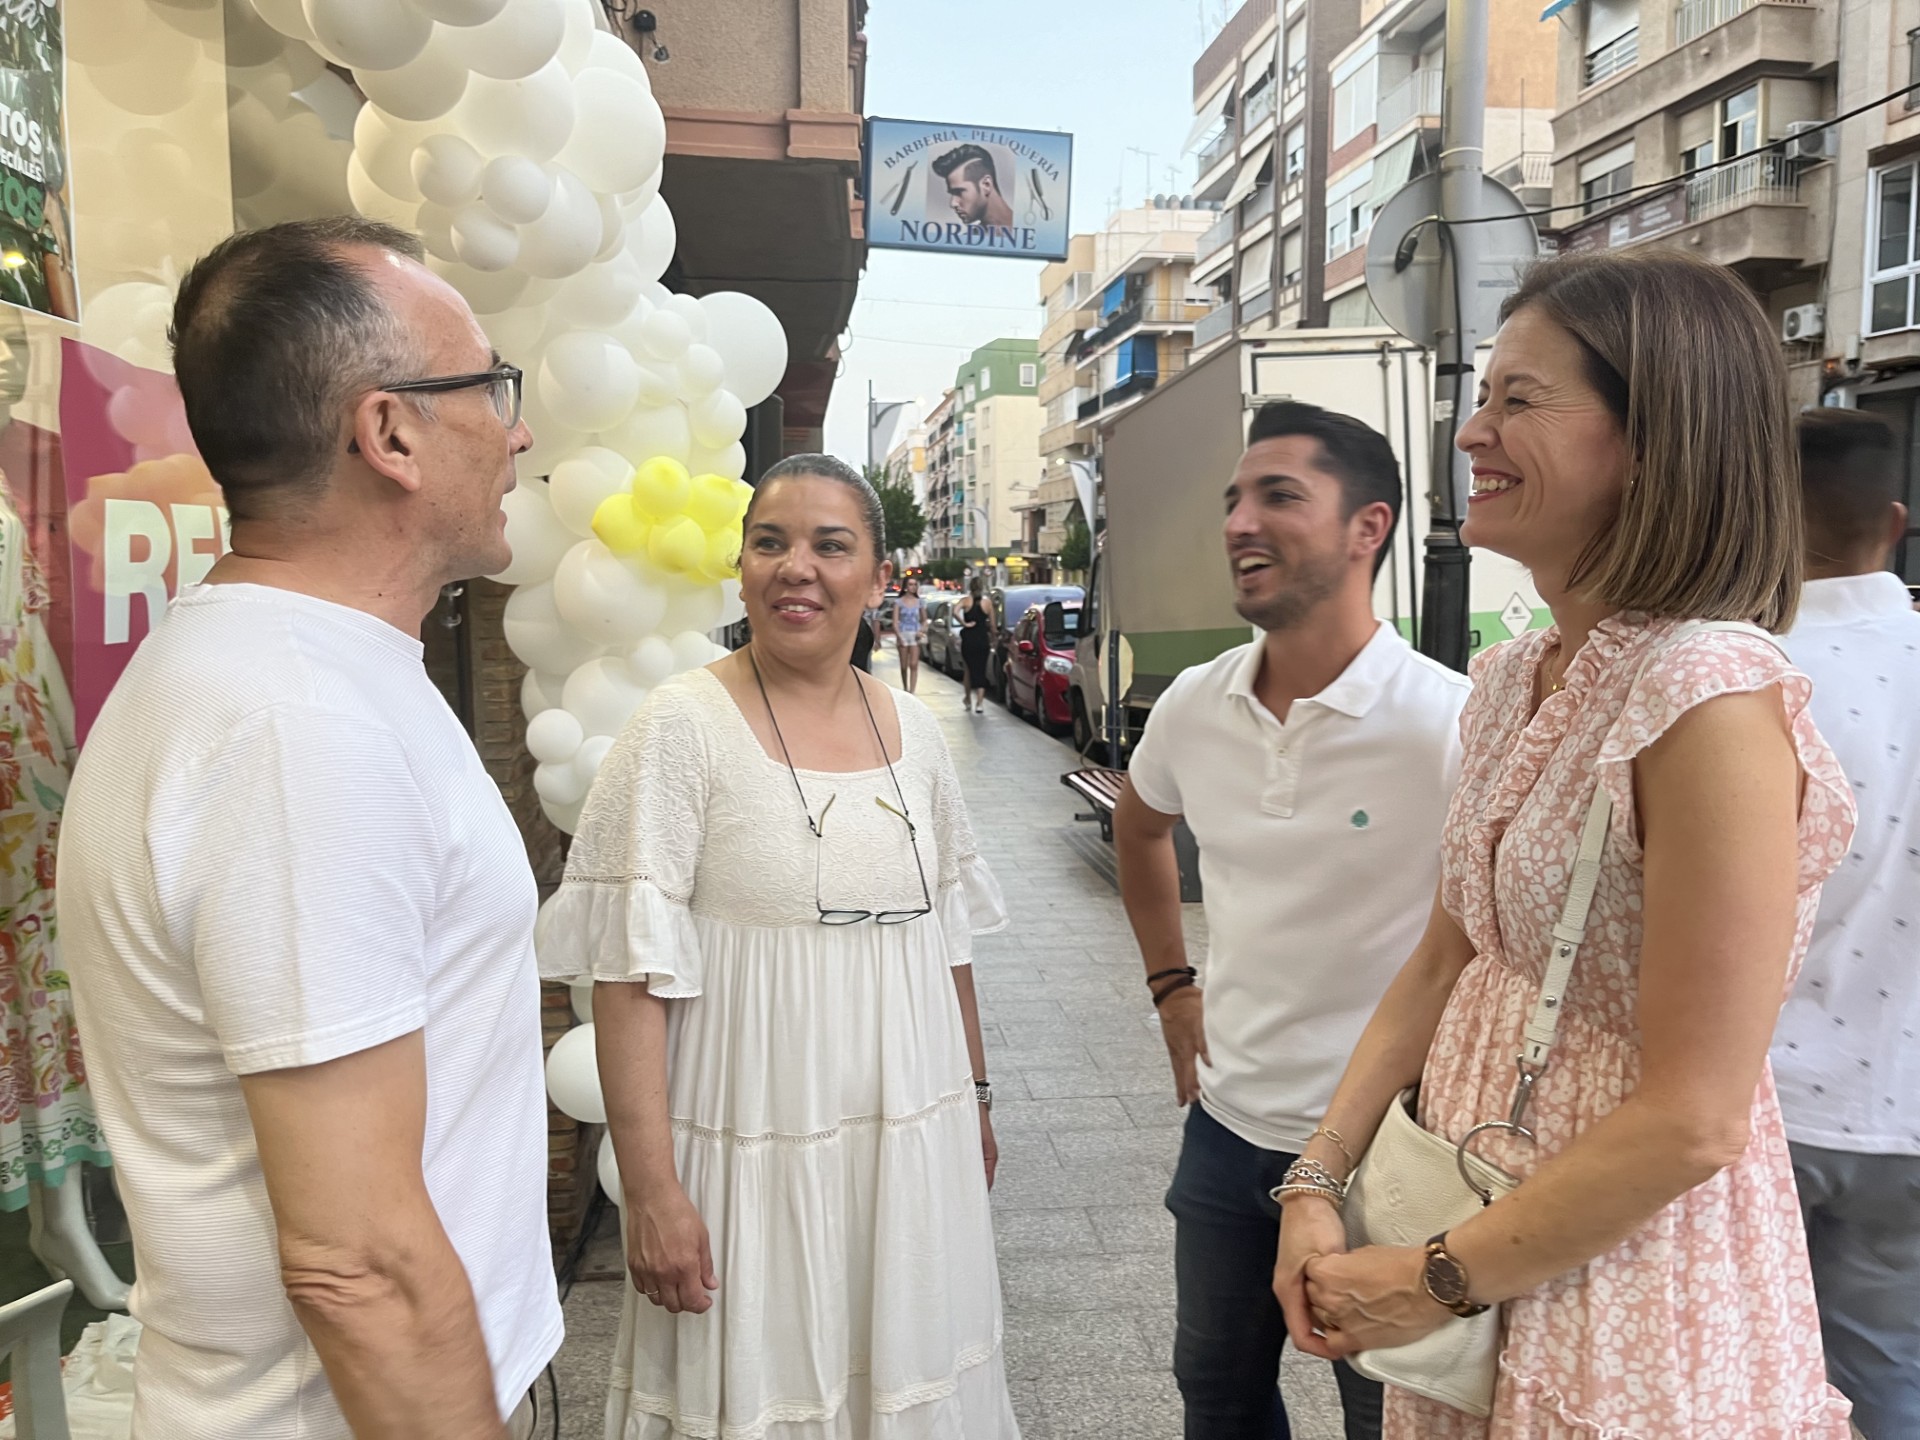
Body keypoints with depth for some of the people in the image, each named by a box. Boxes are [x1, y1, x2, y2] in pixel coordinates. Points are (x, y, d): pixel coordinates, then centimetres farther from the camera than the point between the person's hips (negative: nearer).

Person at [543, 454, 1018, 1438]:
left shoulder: (912, 731, 4)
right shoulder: (683, 727, -12)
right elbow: (630, 972, -15)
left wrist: (975, 1098, 17)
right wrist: (650, 1192, -17)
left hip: (913, 1139, 5)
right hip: (755, 1149, -4)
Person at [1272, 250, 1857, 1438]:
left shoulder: (1710, 694, -24)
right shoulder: (1510, 681, 1)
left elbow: (1691, 1122, -24)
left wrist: (1437, 1281, -14)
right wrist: (1319, 1184, -2)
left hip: (1630, 1280, -7)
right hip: (1475, 1223, 7)